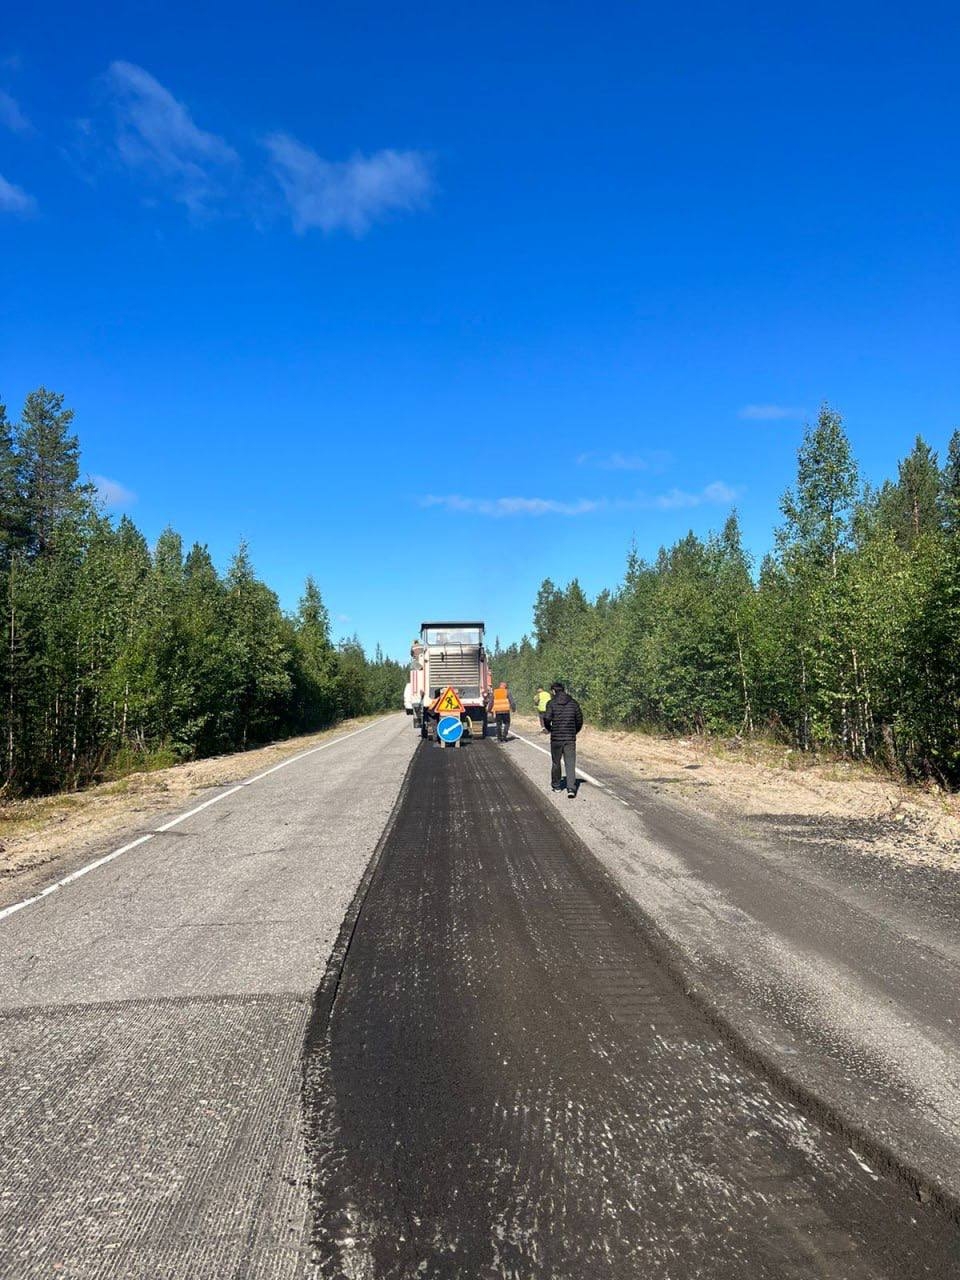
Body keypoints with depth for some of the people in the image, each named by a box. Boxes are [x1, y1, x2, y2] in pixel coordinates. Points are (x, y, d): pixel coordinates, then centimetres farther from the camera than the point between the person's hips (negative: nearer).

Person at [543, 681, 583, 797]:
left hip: (556, 738, -1)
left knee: (556, 762, 15)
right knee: (570, 763, 0)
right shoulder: (573, 702, 4)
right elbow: (580, 720, 5)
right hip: (570, 738, 1)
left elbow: (547, 719, -13)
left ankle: (556, 785, 28)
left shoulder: (551, 703, -5)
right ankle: (571, 788, -12)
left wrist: (550, 729, 6)